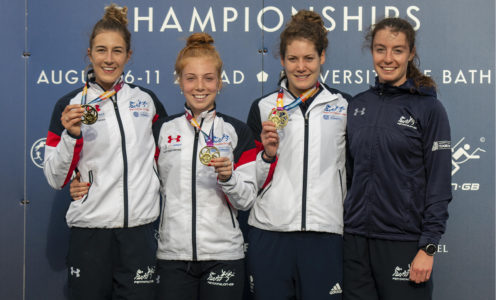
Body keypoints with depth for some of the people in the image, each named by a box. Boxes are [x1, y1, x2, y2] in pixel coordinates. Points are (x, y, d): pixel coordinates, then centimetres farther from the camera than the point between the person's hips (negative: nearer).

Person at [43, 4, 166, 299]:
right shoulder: (70, 105, 2)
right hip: (90, 233, -1)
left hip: (139, 231, 2)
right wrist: (72, 135, -14)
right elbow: (56, 179, 0)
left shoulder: (147, 100, 8)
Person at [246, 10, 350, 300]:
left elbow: (353, 169, 14)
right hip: (269, 232, 1)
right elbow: (250, 180, 9)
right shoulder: (264, 107, 7)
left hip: (325, 232, 0)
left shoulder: (344, 106, 7)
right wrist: (268, 154, -10)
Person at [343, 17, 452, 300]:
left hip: (404, 242, -4)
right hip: (356, 238, 4)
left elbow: (439, 184, -7)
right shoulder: (358, 105, 9)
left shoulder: (428, 108, -4)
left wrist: (428, 247, -12)